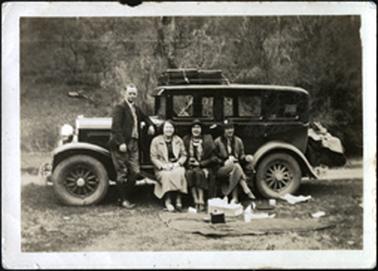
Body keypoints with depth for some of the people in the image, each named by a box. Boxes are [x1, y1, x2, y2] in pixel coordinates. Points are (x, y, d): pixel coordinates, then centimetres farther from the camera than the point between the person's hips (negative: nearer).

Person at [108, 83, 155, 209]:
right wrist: (121, 143, -25)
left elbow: (144, 117, 38)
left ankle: (125, 196, 17)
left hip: (133, 144, 8)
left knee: (135, 172, 5)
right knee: (122, 172, -2)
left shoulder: (136, 109, 18)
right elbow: (116, 126, -17)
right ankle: (123, 200, 5)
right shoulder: (119, 108, -7)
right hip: (121, 145, -8)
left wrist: (150, 125, 17)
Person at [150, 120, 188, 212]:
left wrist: (177, 163, -7)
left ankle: (178, 200, -34)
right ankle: (167, 201, -37)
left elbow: (184, 155, 13)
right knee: (167, 175, -36)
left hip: (176, 166, 2)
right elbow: (153, 157, 2)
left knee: (180, 173, -33)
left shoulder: (178, 140, 16)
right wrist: (163, 166, -14)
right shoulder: (156, 141, 7)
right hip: (162, 168, -2)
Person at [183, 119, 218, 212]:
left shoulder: (207, 139, 5)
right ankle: (196, 202, -37)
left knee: (199, 173, -35)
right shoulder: (186, 139, 13)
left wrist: (200, 163, -10)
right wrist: (189, 161, -7)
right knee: (189, 173, -33)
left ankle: (201, 202, -39)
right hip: (191, 167, 2)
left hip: (204, 167, -2)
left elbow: (214, 158, -1)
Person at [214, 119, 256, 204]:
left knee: (234, 174, -34)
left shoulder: (238, 141, 13)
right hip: (221, 169, -3)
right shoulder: (218, 142, 2)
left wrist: (246, 158, -8)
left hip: (235, 167, 3)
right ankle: (247, 191, -40)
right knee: (236, 166, -34)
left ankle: (234, 198, -42)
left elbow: (241, 156, 15)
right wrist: (224, 162, -14)